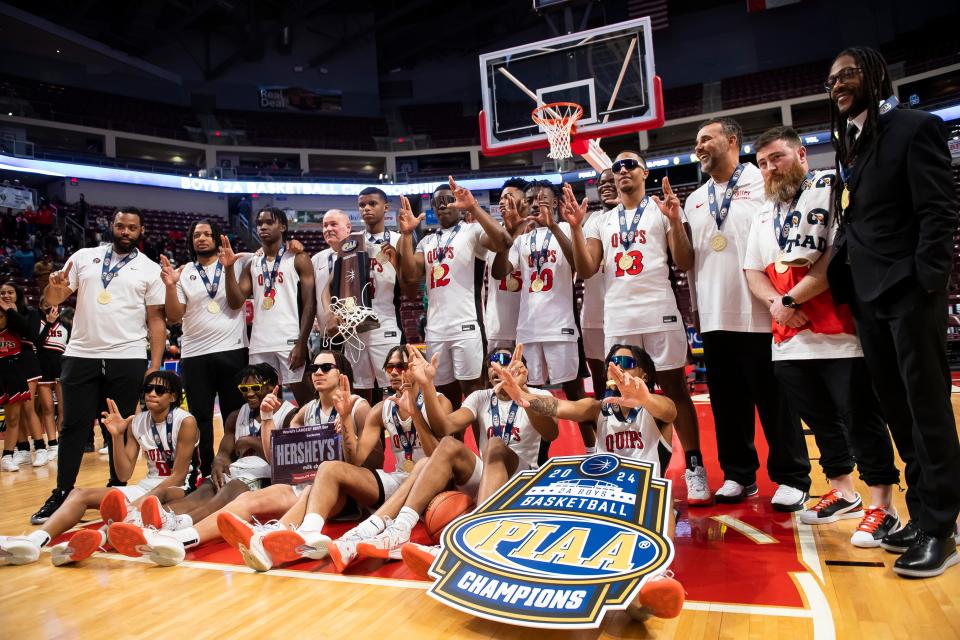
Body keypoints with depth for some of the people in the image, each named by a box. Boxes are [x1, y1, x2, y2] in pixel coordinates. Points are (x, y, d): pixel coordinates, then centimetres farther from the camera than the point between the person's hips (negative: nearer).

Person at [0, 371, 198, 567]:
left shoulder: (185, 422, -11)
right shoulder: (137, 422, 6)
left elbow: (178, 476, -13)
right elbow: (124, 475, 2)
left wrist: (142, 501, -23)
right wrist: (117, 435, -9)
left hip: (179, 491, -6)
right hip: (148, 486, 7)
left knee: (155, 496, -41)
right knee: (80, 494, -11)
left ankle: (99, 536, -63)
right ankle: (35, 540, -37)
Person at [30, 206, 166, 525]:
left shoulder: (150, 269, 3)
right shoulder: (84, 257, 8)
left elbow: (156, 319, 1)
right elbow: (53, 300, 8)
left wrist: (156, 364, -7)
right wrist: (55, 286, -16)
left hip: (128, 358, -1)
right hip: (80, 355, 2)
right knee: (73, 426, 7)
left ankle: (117, 491, 18)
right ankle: (61, 494, 17)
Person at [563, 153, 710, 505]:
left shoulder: (663, 209, 5)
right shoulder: (600, 221, 15)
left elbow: (684, 264, -3)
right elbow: (586, 269, 4)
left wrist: (675, 221, -16)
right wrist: (575, 227, -5)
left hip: (660, 312, -3)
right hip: (617, 318, 3)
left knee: (675, 388, 0)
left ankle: (694, 468, 6)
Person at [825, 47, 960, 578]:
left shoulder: (916, 128, -3)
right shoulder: (849, 145, 17)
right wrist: (838, 277, 6)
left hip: (910, 292, -7)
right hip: (867, 297, 7)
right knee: (897, 411, 11)